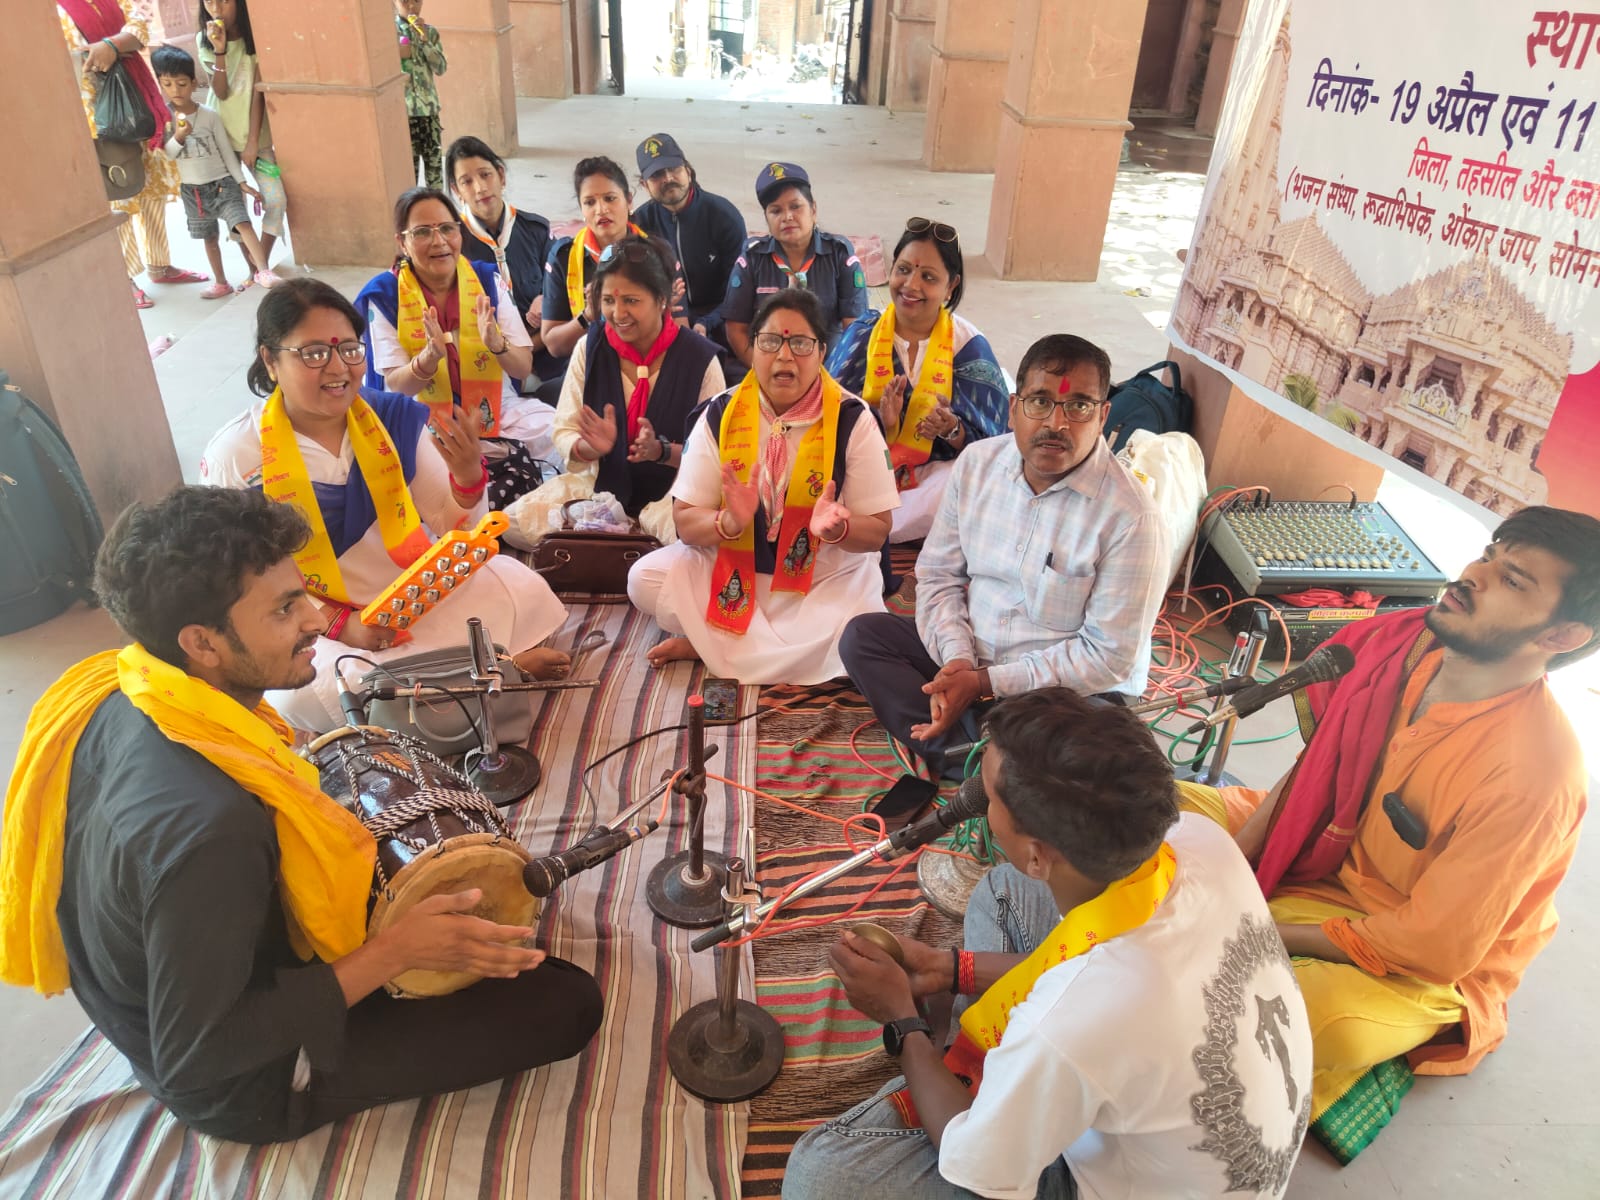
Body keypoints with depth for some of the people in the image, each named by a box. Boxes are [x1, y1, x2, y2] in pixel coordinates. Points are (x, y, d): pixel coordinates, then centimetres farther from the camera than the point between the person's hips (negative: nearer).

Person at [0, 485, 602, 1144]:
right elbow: (195, 1059, -30)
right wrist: (391, 954, -27)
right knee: (568, 1003, -10)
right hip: (249, 1087, -7)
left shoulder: (110, 694, -15)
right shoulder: (209, 826, -42)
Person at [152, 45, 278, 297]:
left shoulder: (209, 115, -5)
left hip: (222, 184, -2)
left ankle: (263, 272, -29)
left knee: (242, 224, -23)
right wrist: (178, 138, -23)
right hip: (192, 190, 2)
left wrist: (241, 181, -2)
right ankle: (221, 283, 21)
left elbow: (226, 149, 0)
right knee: (209, 238, 12)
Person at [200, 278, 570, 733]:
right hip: (310, 625, -1)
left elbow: (456, 533, -4)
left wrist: (467, 473, -25)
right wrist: (337, 624, -20)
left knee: (518, 585, -18)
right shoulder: (234, 456, -13)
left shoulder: (396, 417, -6)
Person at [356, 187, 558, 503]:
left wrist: (496, 343, -24)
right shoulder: (384, 295, -4)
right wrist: (430, 355, -27)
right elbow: (395, 387, -6)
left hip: (498, 413, 3)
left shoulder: (487, 279, 2)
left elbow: (524, 367, -1)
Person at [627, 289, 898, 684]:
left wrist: (836, 528, -31)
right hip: (733, 571, 2)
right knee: (645, 578, -20)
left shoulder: (852, 420, -10)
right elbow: (685, 521, -6)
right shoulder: (720, 415, -5)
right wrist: (729, 523, -29)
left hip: (827, 579, -1)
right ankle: (790, 644, -13)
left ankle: (711, 643, -12)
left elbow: (876, 530, -8)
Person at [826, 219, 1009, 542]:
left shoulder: (969, 346, -1)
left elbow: (987, 443, -1)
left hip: (933, 473, 2)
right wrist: (880, 421, -22)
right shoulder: (861, 335, 3)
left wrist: (952, 430, -24)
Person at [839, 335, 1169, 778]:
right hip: (968, 656, 7)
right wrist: (957, 657, -15)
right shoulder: (977, 462, -4)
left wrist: (986, 683, -21)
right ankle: (964, 757, -15)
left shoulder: (1131, 517, -21)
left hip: (1073, 691, -6)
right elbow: (938, 573, 3)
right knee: (862, 636, -7)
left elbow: (1109, 657, -18)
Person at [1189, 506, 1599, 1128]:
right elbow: (1308, 769, 0)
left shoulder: (1536, 772, -30)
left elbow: (1434, 947, -24)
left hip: (1420, 966, -6)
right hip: (1320, 857, 6)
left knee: (1335, 1028, -36)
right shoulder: (1398, 640, -13)